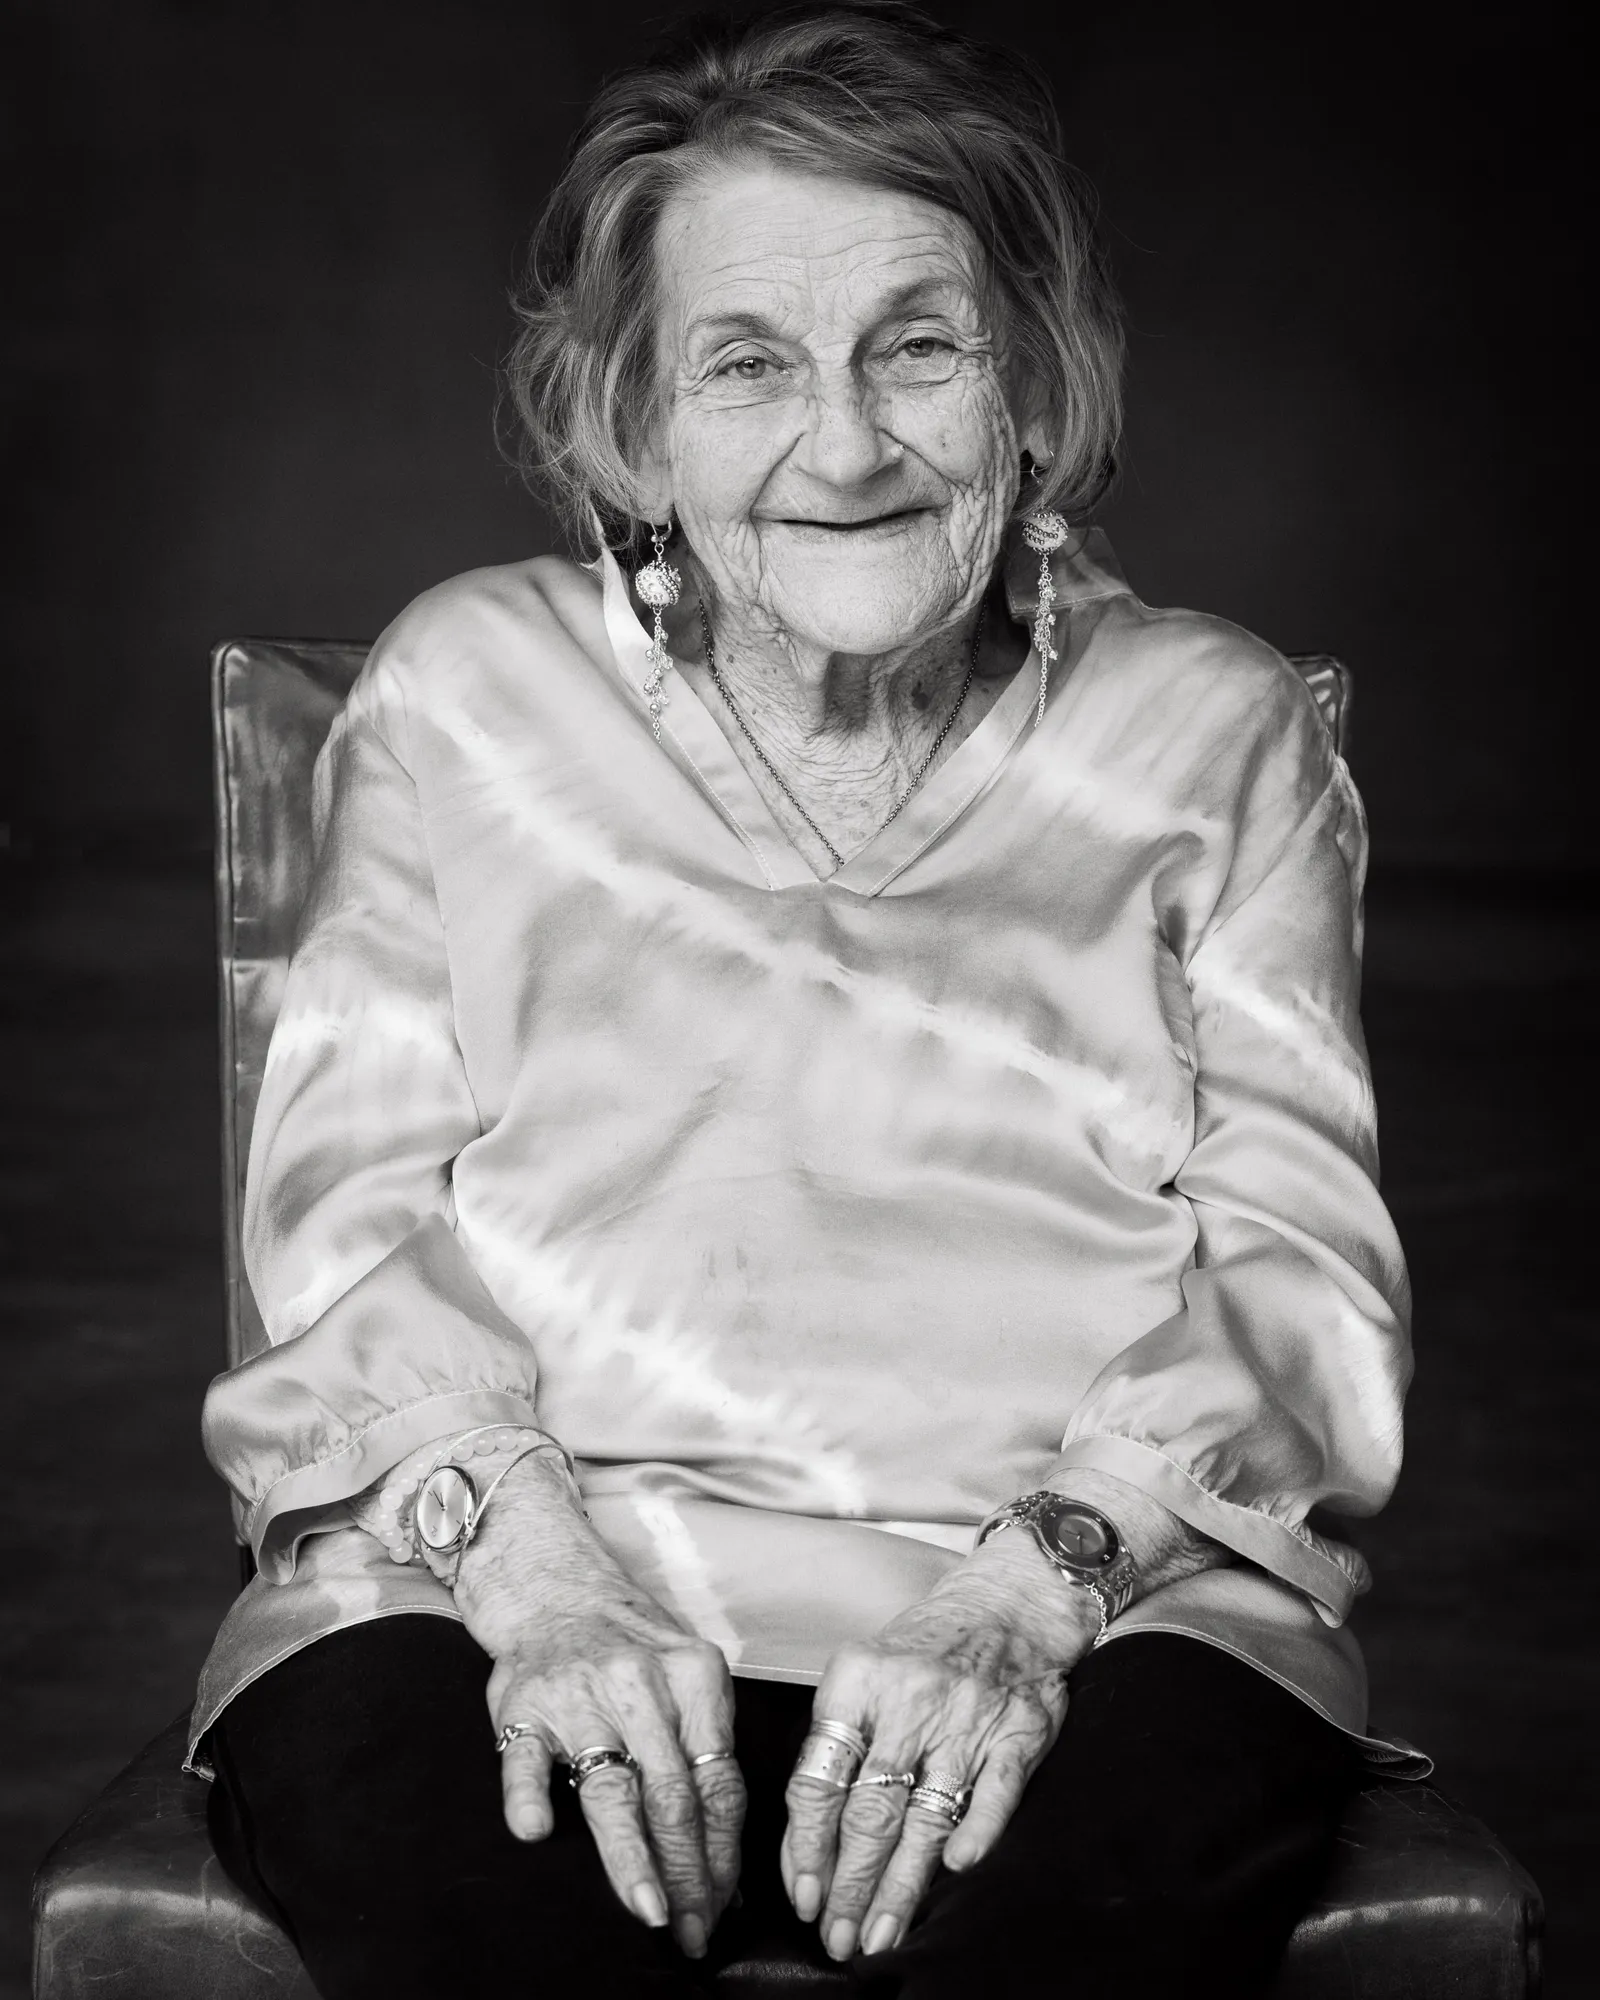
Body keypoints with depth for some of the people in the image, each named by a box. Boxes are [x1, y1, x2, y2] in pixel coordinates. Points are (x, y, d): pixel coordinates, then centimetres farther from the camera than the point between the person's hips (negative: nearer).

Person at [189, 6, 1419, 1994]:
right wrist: (530, 1566, -12)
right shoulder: (464, 692, 13)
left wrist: (1037, 1585, -13)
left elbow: (1295, 1262, 5)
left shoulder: (1212, 730, 13)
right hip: (503, 1566, 0)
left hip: (1090, 1585, 1)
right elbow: (352, 1211, 7)